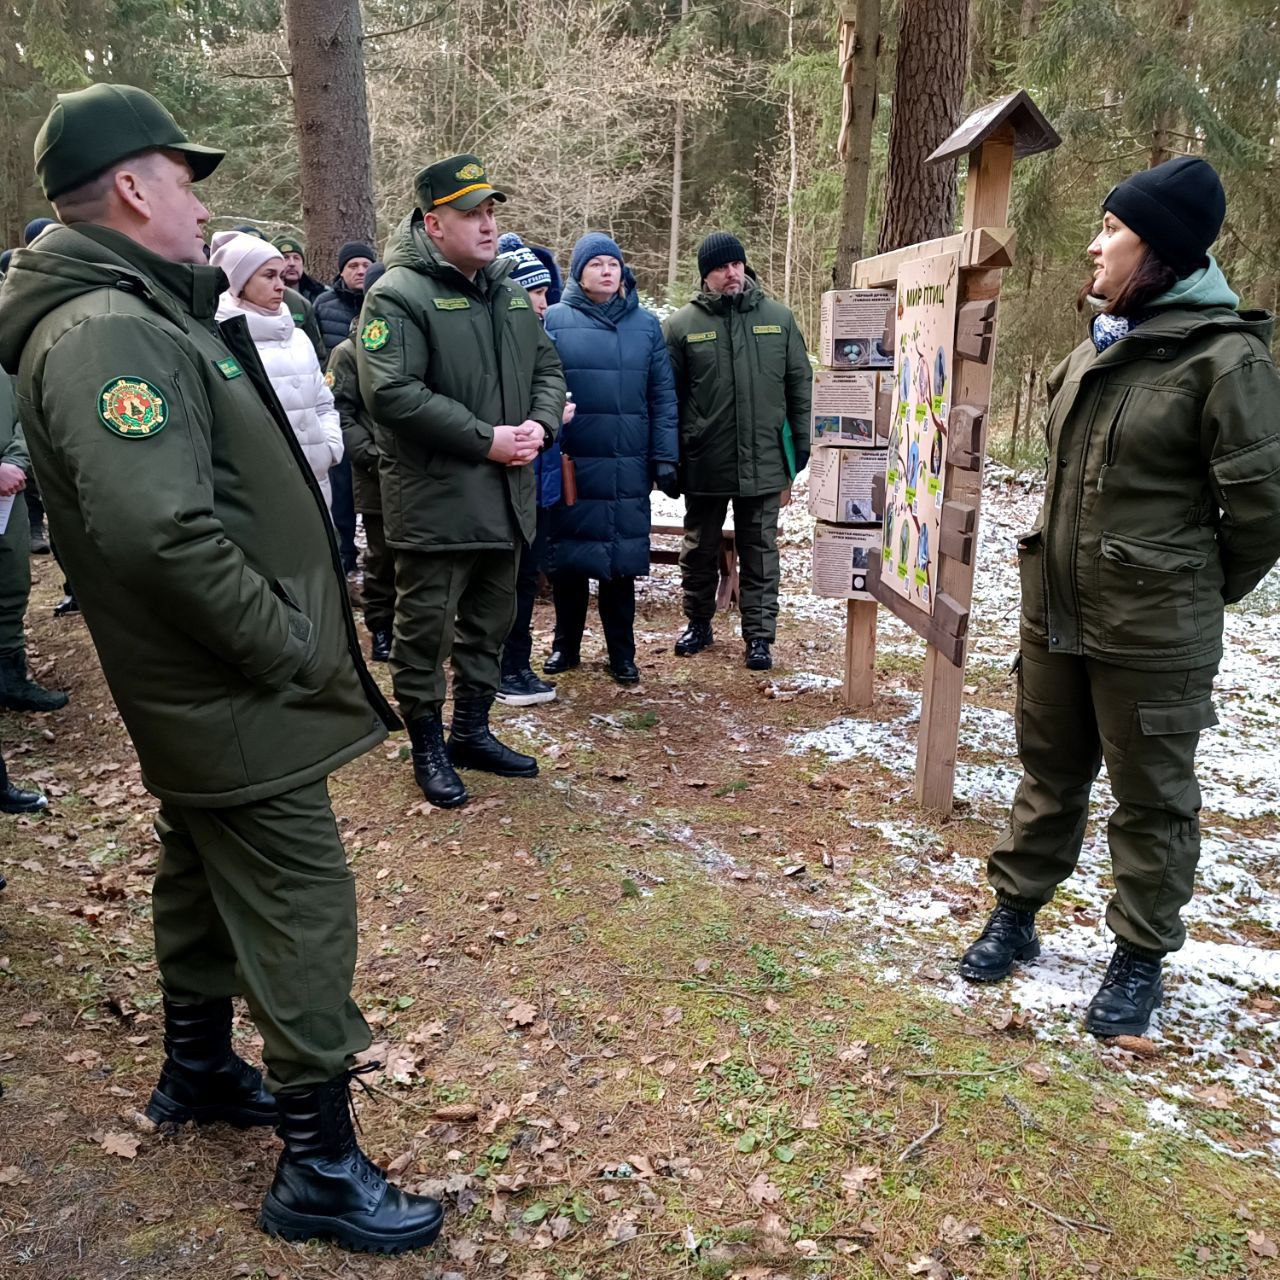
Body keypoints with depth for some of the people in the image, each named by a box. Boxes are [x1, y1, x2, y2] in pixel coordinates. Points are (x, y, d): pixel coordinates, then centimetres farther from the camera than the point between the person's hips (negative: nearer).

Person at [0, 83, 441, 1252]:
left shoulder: (140, 314, 13)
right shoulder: (109, 335, -21)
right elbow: (160, 530, -33)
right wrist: (290, 643, -24)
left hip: (203, 692, 11)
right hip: (241, 704, -11)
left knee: (206, 879, 24)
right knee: (303, 916, -1)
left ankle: (199, 1069, 44)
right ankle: (319, 1167, 14)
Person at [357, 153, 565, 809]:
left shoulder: (510, 292, 13)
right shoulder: (398, 296, -12)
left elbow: (547, 367, 19)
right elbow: (391, 393, -22)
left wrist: (539, 425, -3)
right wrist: (486, 438, -21)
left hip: (506, 497, 8)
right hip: (435, 502, -7)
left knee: (489, 622, 17)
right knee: (426, 628, 4)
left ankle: (472, 730, 34)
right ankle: (427, 748, 20)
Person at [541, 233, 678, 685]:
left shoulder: (646, 325, 8)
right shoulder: (554, 321, 2)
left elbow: (662, 396, 6)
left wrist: (665, 458, 1)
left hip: (628, 468, 1)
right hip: (570, 464, -1)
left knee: (621, 560, 6)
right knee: (568, 555, 8)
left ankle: (621, 653, 18)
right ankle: (566, 644, 24)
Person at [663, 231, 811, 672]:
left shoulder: (779, 319, 4)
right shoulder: (682, 325, -1)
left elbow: (800, 390, 7)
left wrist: (799, 453, 3)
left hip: (763, 464, 1)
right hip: (704, 465, 0)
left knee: (760, 554, 7)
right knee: (700, 549, 13)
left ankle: (759, 635, 17)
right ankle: (698, 623, 31)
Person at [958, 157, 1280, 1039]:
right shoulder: (1102, 343, 9)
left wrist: (1201, 595, -1)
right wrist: (1066, 562, 15)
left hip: (1152, 632, -7)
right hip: (1056, 610, 7)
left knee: (1151, 797, 9)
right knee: (1049, 771, 19)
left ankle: (1140, 958, 27)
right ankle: (1016, 916, 36)